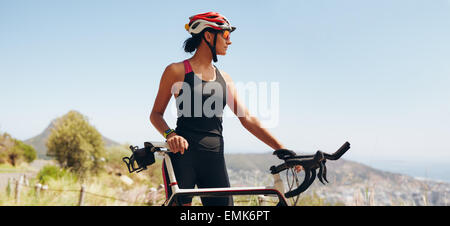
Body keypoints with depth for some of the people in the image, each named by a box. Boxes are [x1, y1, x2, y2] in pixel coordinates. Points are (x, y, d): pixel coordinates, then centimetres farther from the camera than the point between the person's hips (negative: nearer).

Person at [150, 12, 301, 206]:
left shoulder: (224, 78, 14)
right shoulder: (177, 71, 2)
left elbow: (246, 118, 11)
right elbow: (156, 113, 2)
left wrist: (283, 150, 4)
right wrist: (170, 135, -21)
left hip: (214, 158, 5)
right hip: (182, 154, -5)